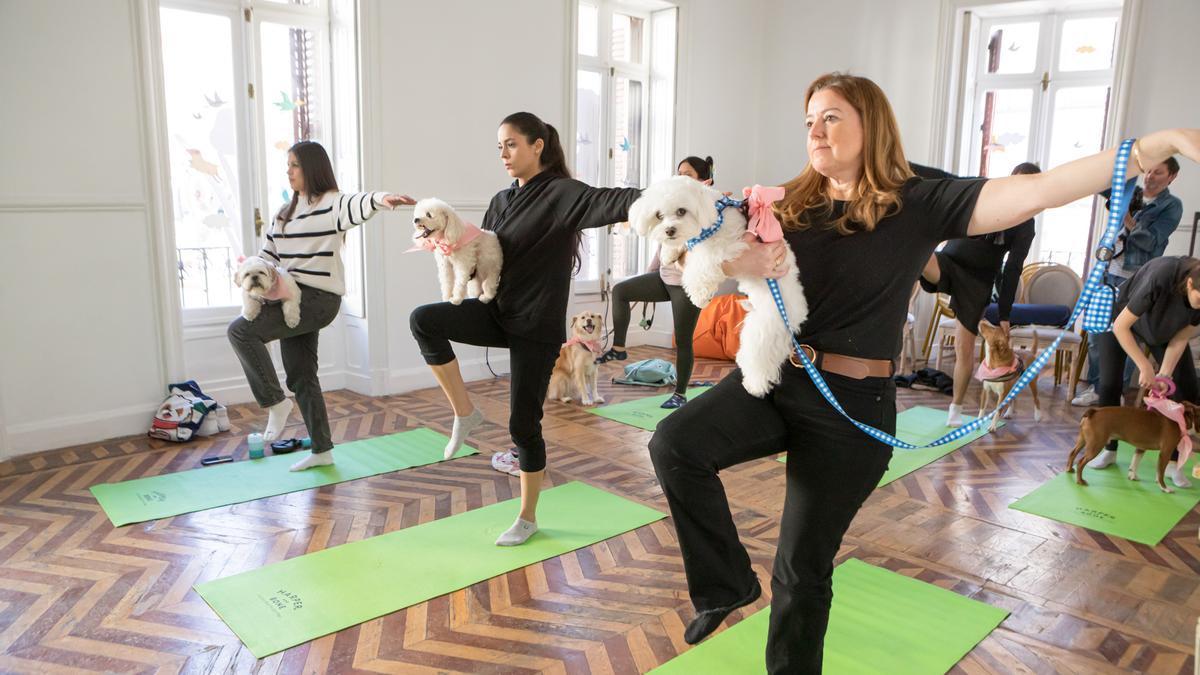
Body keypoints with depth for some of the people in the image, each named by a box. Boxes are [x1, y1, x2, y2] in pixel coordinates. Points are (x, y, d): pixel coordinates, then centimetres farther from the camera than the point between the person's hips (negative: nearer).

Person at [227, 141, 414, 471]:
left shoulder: (332, 203, -8)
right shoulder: (285, 212, 16)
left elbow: (357, 204, -31)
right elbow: (268, 256, 19)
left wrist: (382, 198, -53)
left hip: (319, 299, -8)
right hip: (293, 298, 9)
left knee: (241, 330, -20)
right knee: (300, 377, 11)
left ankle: (275, 402, -5)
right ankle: (322, 450, 21)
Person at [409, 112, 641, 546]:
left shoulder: (560, 193, -12)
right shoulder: (502, 201, 10)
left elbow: (609, 201, -30)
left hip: (537, 326, -6)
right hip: (498, 311, 6)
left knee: (523, 423, 0)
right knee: (423, 320, -18)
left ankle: (528, 518, 21)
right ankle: (465, 413, -3)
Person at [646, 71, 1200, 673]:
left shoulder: (919, 205, -5)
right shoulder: (791, 205, 5)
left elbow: (1041, 191, -13)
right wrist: (739, 260, -21)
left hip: (851, 404, -3)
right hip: (773, 378, 4)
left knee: (802, 565, 6)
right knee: (674, 444, -21)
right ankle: (730, 584, 1)